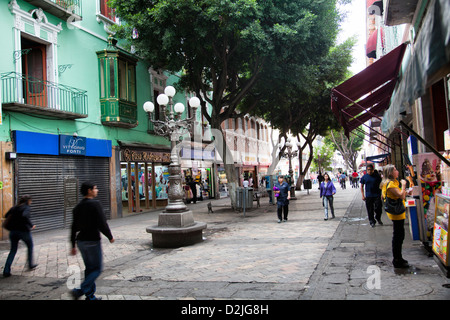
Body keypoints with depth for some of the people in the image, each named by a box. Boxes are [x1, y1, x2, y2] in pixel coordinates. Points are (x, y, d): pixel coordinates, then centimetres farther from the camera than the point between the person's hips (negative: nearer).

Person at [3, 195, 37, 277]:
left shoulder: (14, 208, 10)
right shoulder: (26, 208, -9)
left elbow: (6, 216, 10)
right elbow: (25, 216, -28)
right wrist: (31, 225, -20)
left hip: (13, 231, 5)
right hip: (24, 230, -5)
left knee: (13, 250, 12)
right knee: (30, 247, 20)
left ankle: (6, 271, 2)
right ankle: (30, 265, 27)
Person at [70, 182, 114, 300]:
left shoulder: (78, 206, 10)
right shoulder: (95, 204, -14)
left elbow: (74, 227, 12)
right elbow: (102, 223, -17)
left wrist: (73, 245, 16)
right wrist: (110, 236, -3)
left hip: (81, 241, 8)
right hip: (92, 241, -8)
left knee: (89, 268, 16)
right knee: (97, 268, 2)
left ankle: (90, 296, 20)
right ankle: (80, 291, -10)